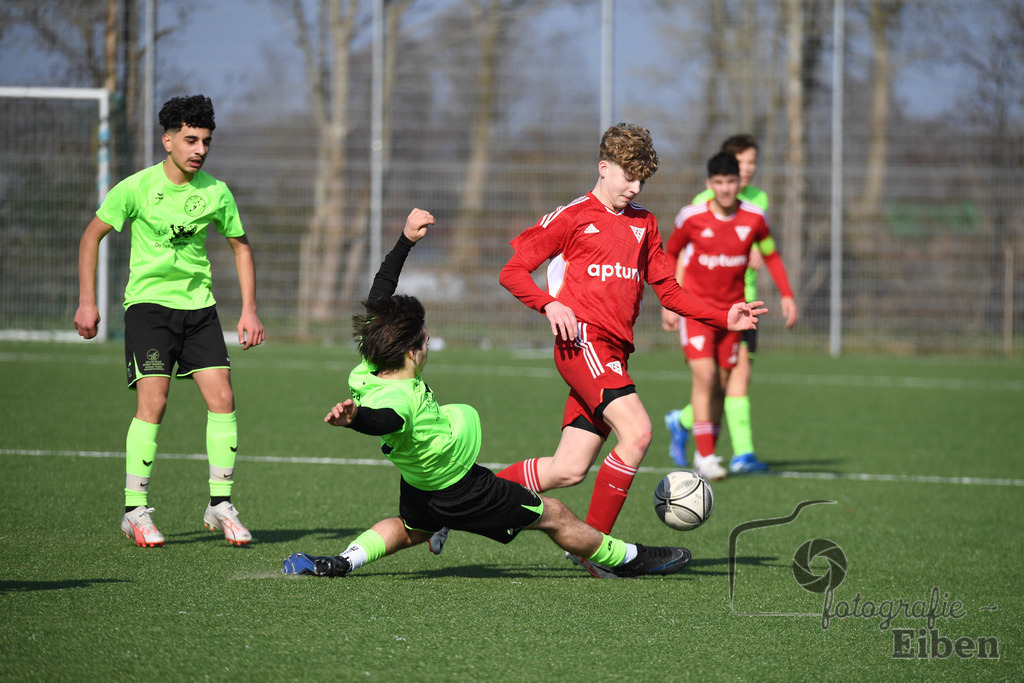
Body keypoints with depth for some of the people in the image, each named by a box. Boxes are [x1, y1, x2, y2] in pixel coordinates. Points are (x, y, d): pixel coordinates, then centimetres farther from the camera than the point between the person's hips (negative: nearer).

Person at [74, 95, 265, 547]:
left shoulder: (216, 192, 0)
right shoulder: (136, 188, -8)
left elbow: (240, 246, 14)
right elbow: (91, 236, 2)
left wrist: (249, 310, 8)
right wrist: (87, 302, -2)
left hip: (199, 306, 4)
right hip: (148, 302, -4)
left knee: (222, 398, -7)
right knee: (152, 402, -15)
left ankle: (220, 505, 5)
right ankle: (135, 510, -8)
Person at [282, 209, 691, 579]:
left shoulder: (369, 369, -14)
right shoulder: (395, 397, -40)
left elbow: (380, 296, -3)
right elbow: (382, 419, -65)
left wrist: (406, 240, 0)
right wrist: (354, 417, -88)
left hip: (421, 484, 9)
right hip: (461, 494, -8)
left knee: (411, 529, 39)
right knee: (553, 516, 10)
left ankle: (343, 561, 18)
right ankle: (620, 559, 30)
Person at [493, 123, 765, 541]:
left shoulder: (644, 224, 21)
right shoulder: (572, 217, 2)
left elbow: (668, 291, 23)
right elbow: (512, 271, 2)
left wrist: (724, 319, 10)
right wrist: (550, 304, -16)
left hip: (613, 351, 7)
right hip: (582, 340, -7)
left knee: (569, 470, 1)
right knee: (637, 431, -25)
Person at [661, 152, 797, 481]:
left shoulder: (754, 217, -6)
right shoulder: (692, 217, -12)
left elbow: (771, 255, 11)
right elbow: (670, 253, 5)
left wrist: (787, 295, 2)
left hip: (731, 310, 3)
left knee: (721, 382, 6)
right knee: (704, 375, -16)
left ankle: (707, 454, 19)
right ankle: (705, 456, -15)